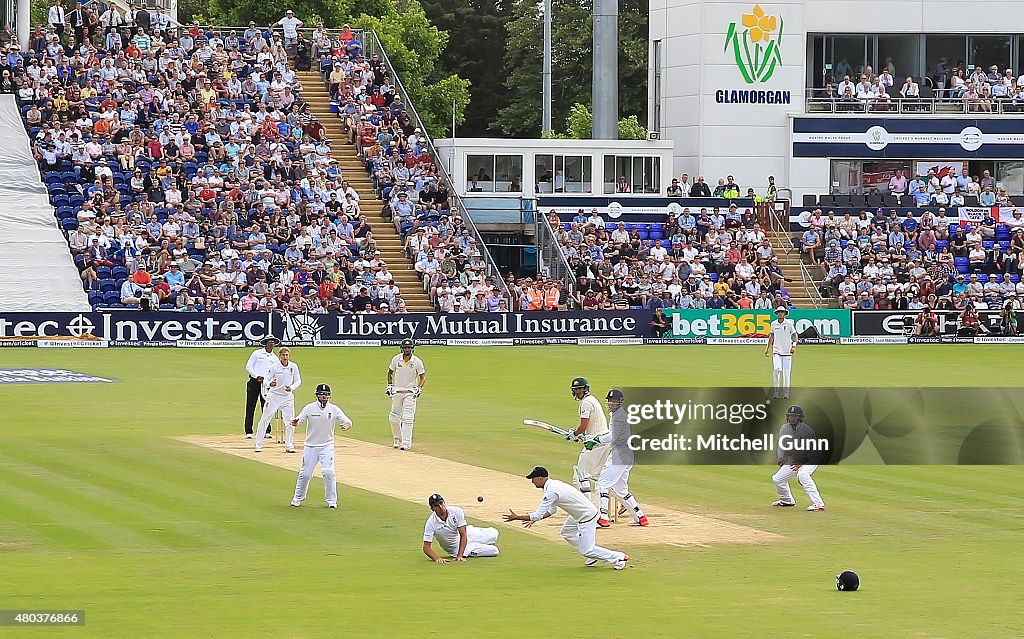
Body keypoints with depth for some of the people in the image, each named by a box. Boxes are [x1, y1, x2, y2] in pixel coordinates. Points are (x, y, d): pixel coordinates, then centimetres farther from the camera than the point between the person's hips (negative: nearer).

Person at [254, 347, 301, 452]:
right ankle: (258, 444, 5)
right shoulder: (274, 367, -12)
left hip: (287, 396, 2)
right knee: (265, 419, -2)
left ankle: (288, 445, 15)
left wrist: (292, 387, -16)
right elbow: (265, 381, -11)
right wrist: (270, 384, -35)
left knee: (290, 422, 0)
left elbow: (298, 381, 5)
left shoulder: (293, 367, -4)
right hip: (274, 396, -2)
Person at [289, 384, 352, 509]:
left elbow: (348, 422, -9)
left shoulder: (334, 409, -4)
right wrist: (295, 422, -39)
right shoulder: (309, 408, -5)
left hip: (327, 446, 0)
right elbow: (298, 420, -14)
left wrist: (346, 425, -34)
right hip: (310, 446, 0)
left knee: (328, 472, -14)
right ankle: (298, 498, 23)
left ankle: (331, 500, -2)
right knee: (305, 474, 2)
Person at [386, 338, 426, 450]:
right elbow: (390, 372, 14)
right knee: (394, 418, 6)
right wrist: (389, 385, 4)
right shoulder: (396, 359, -2)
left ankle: (406, 443, -12)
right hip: (397, 392, 3)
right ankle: (397, 439, 26)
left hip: (410, 393, -3)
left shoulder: (417, 362, -9)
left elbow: (423, 376, -1)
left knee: (407, 418, -12)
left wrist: (419, 388, -17)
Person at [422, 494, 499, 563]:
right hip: (455, 547, -3)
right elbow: (426, 547, -29)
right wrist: (437, 558, -49)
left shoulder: (457, 511, -28)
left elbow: (463, 535, -29)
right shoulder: (431, 523, -31)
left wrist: (459, 556, -40)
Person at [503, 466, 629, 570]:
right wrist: (534, 519, 9)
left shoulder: (551, 492, -26)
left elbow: (538, 514, -24)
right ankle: (593, 556, 30)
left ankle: (619, 557, 6)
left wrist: (517, 517, -15)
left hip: (587, 517, -10)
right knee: (567, 533, 28)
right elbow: (552, 510, 17)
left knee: (586, 550, -5)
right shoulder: (553, 484, 6)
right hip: (579, 515, 10)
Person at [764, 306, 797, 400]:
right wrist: (768, 348, 21)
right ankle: (775, 392, -8)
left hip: (787, 351, -1)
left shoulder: (789, 323, -2)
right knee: (776, 369, -16)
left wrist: (794, 345, -17)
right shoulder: (773, 324, 6)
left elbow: (794, 335, -1)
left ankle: (786, 394, 8)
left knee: (786, 372, 0)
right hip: (776, 351, 1)